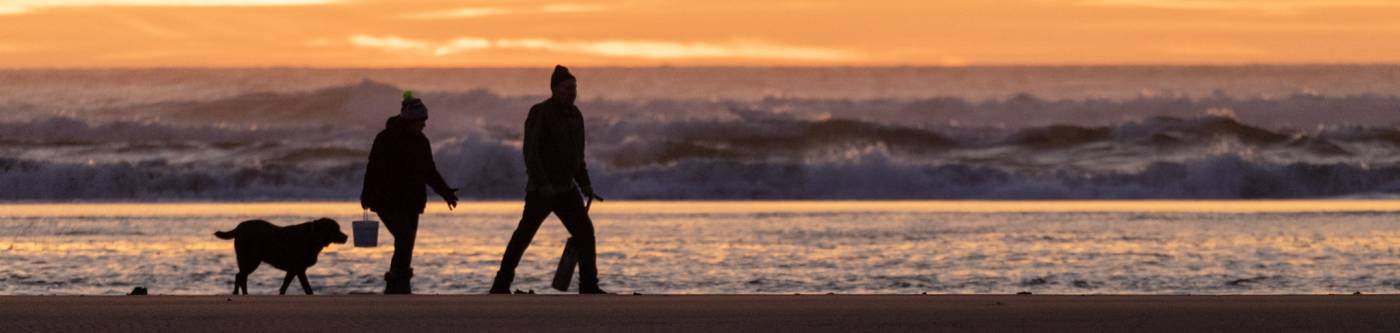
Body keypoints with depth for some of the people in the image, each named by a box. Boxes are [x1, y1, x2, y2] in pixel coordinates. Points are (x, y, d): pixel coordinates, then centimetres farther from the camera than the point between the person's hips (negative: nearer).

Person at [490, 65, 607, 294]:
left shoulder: (575, 115, 13)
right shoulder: (540, 113, -11)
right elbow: (530, 152, -18)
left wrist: (585, 183, 16)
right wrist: (542, 184, -27)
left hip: (566, 189, 7)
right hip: (541, 189, -7)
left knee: (584, 233, 0)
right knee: (524, 235, -4)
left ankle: (589, 286, 3)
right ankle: (501, 285, 2)